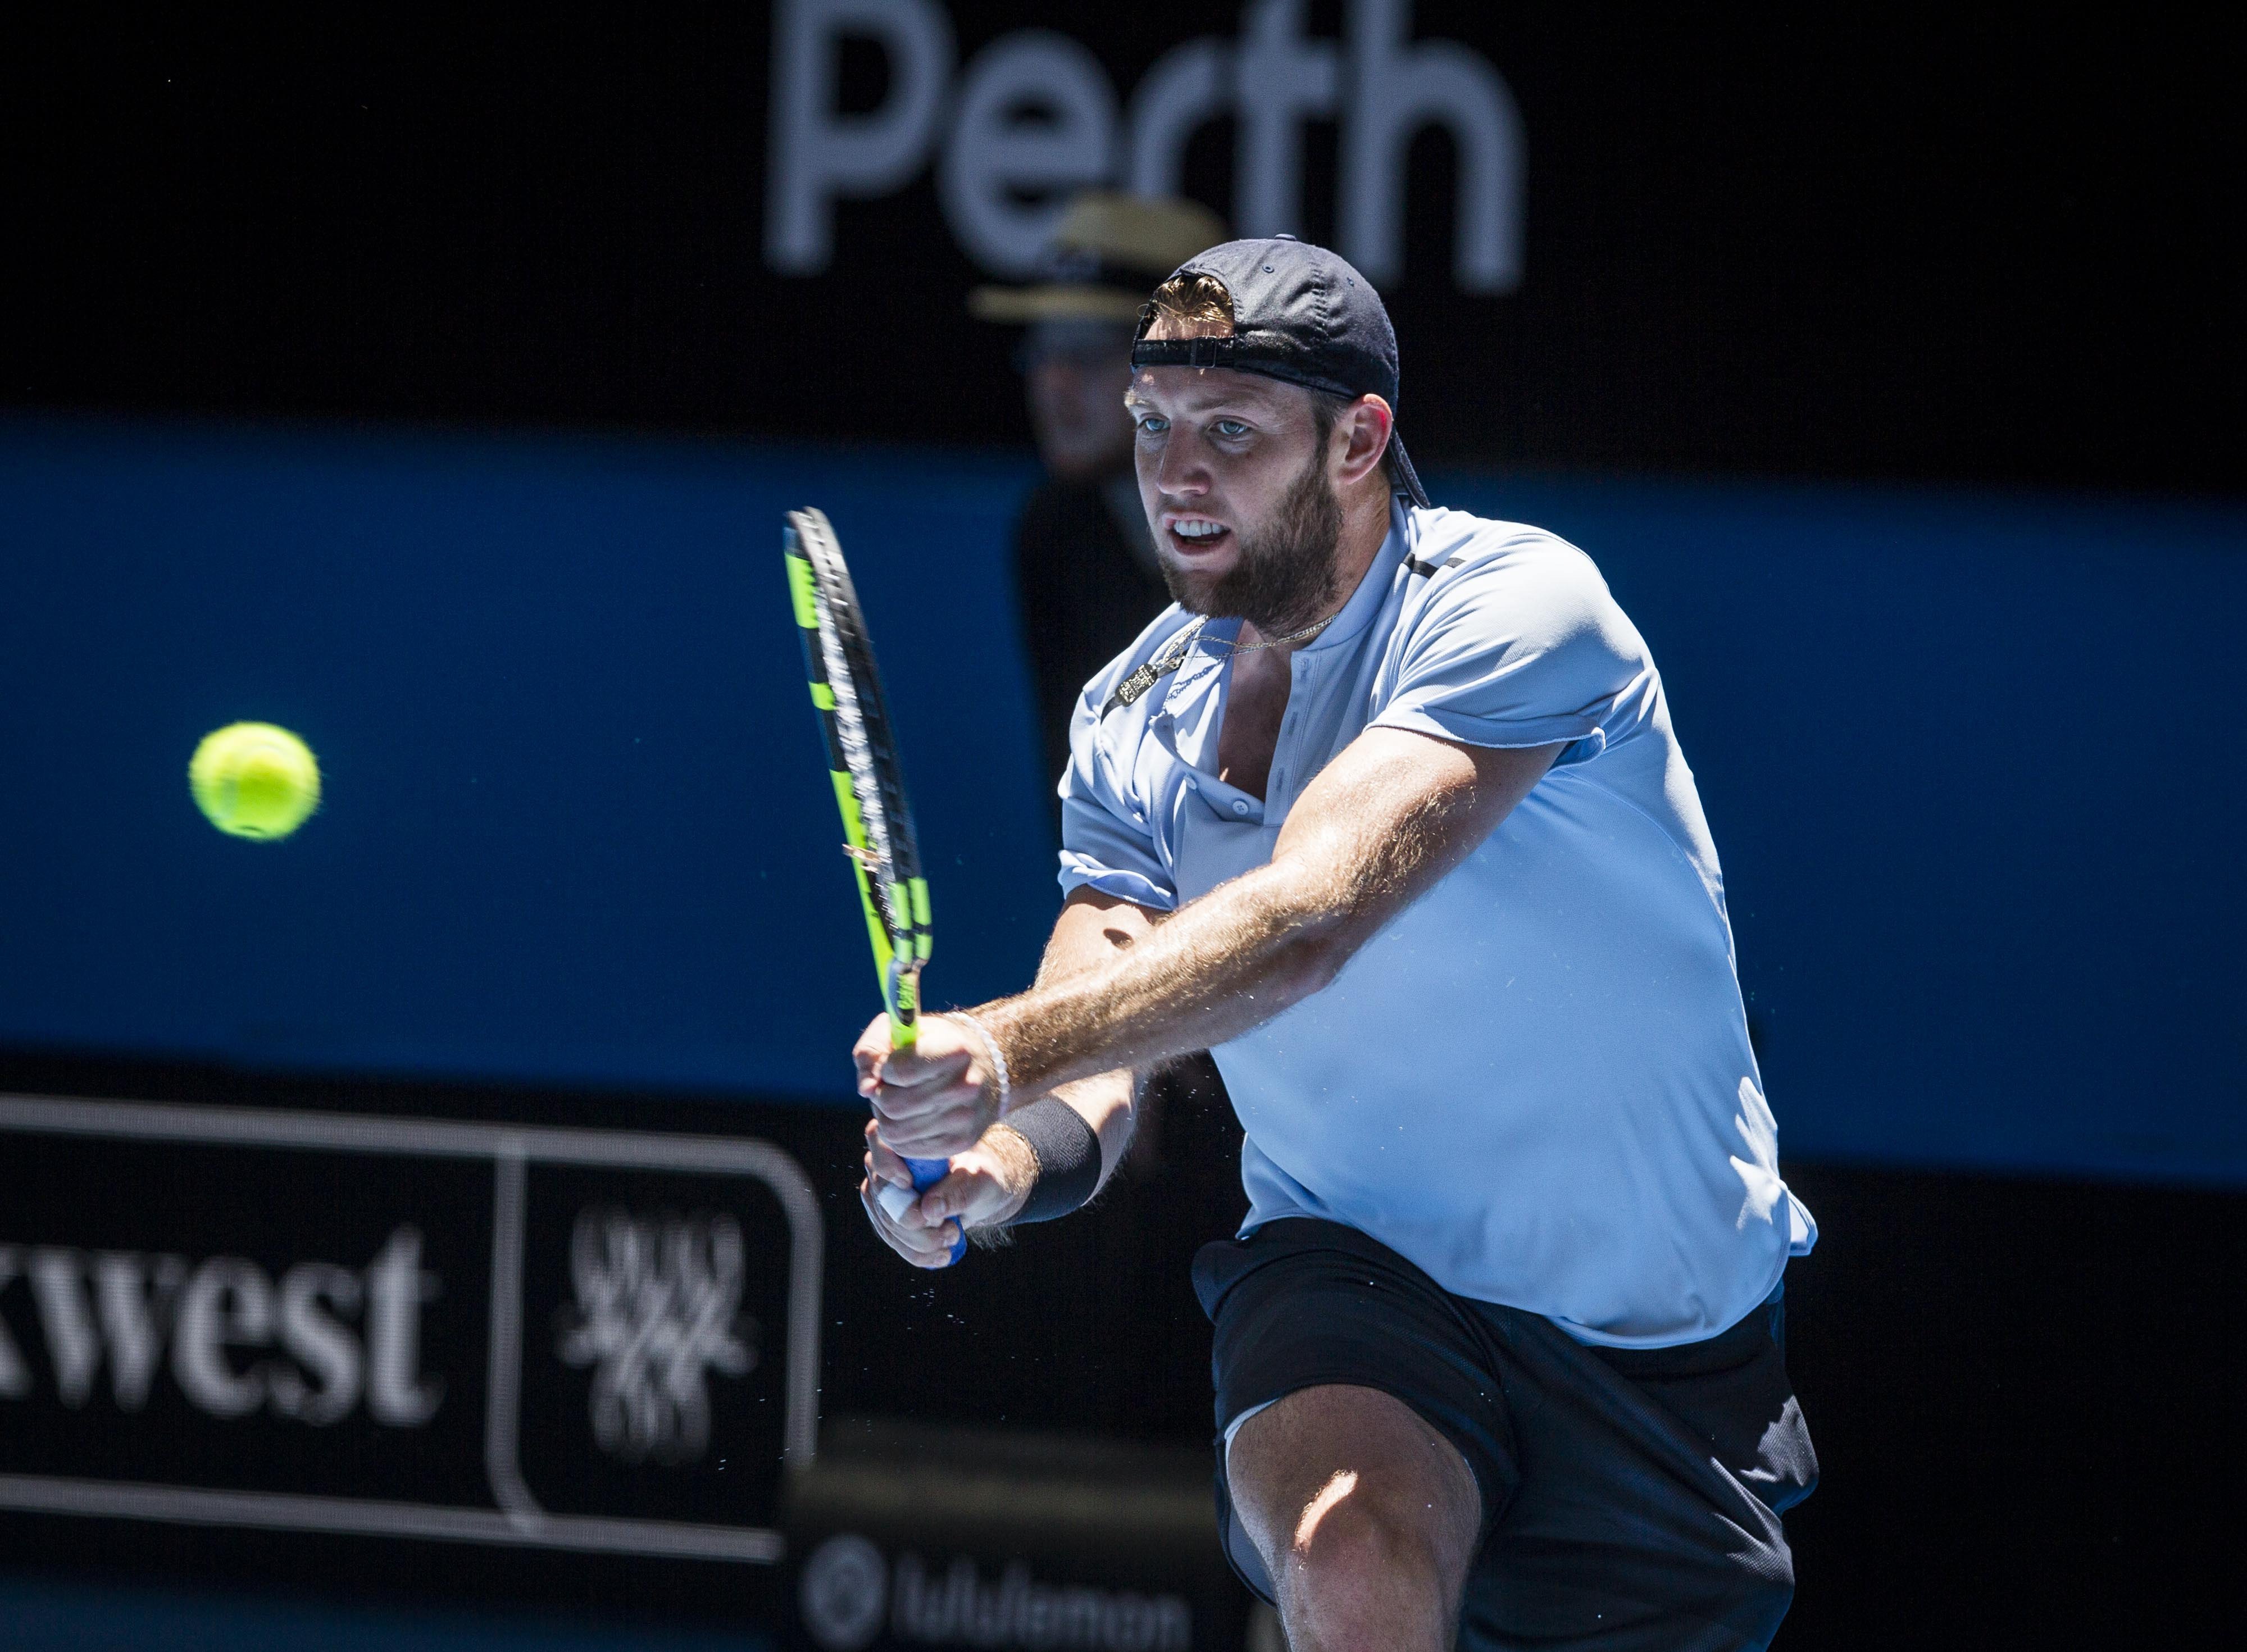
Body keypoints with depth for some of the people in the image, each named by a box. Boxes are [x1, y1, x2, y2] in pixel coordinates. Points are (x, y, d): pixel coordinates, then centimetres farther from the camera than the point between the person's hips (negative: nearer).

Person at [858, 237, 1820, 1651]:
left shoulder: (1517, 607, -21)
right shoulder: (1134, 722, -2)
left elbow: (1305, 922, -35)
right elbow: (1097, 1058, -8)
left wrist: (1012, 1047, -49)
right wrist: (997, 1163, -33)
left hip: (1663, 1327, -2)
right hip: (1349, 1260, 2)